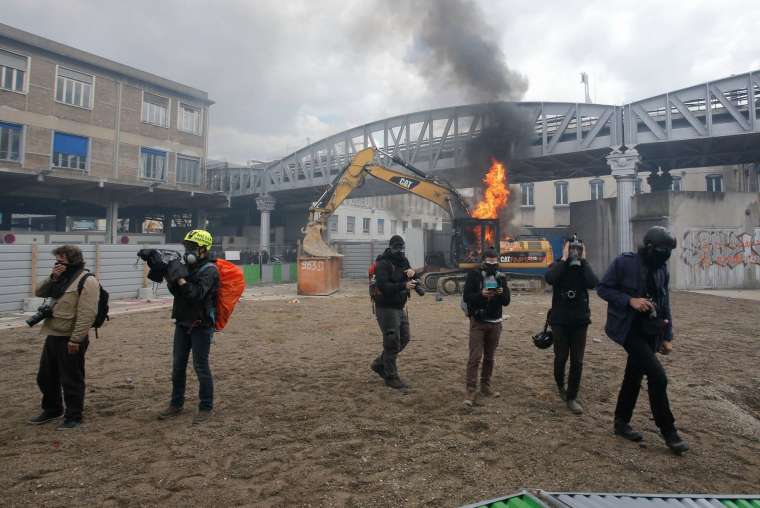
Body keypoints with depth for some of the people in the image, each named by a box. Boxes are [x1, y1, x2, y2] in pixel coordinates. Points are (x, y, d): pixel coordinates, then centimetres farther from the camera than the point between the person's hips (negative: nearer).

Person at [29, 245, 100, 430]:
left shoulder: (87, 281, -16)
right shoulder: (61, 278, 14)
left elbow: (87, 315, -21)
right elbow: (39, 293, 11)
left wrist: (75, 339, -24)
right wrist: (52, 278, -5)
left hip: (70, 340, -9)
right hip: (53, 336, 9)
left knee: (71, 380, 2)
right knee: (45, 377, 20)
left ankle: (74, 417, 15)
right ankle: (52, 409, 39)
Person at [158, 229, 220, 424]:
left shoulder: (209, 270, -12)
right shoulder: (187, 266, 11)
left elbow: (196, 294, -23)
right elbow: (175, 291, 8)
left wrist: (180, 277, -25)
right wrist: (169, 274, -6)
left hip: (201, 326, -7)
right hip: (182, 323, 7)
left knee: (201, 367, -2)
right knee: (178, 366, 14)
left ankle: (206, 407, 10)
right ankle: (176, 404, 28)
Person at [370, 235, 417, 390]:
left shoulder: (403, 261, 10)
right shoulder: (383, 264, -15)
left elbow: (413, 280, 8)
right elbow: (383, 286, -26)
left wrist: (412, 272, -15)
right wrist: (403, 286, -35)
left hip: (400, 307, 9)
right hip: (386, 308, -9)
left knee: (404, 338, 14)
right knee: (392, 342, -4)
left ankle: (379, 364, 29)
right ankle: (391, 377, 9)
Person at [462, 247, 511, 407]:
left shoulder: (501, 277, 6)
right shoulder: (474, 275, -4)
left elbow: (506, 301, 5)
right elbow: (466, 297, -9)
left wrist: (502, 293, -16)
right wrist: (481, 294, -25)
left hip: (495, 323, 4)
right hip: (477, 322, -4)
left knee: (489, 357, 10)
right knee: (475, 357, -6)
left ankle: (485, 386, 23)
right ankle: (471, 391, -1)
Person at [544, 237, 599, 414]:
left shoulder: (584, 268, 4)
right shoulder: (557, 266, -2)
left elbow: (594, 283, -17)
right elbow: (549, 278, -25)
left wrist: (584, 261, -13)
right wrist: (564, 259, -18)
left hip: (580, 321, 2)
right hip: (560, 320, -2)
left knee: (577, 361, 2)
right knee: (561, 357, 5)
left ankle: (571, 398, 13)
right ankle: (560, 385, 33)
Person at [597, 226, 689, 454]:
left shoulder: (662, 269, 6)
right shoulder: (624, 262, -12)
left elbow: (664, 304, 13)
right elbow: (602, 288, -9)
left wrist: (667, 336, 11)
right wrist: (630, 300, -21)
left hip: (650, 331, 7)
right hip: (628, 328, -6)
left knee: (634, 376, 13)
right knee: (657, 375, -13)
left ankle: (622, 422, 27)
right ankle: (668, 431, 2)